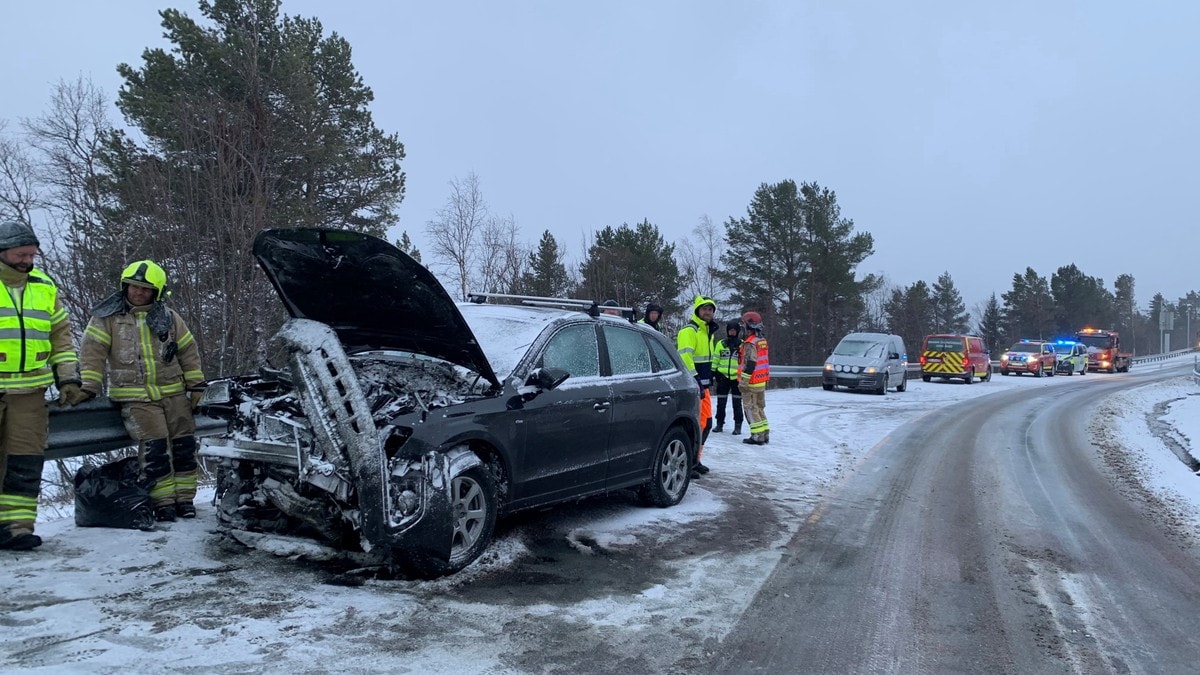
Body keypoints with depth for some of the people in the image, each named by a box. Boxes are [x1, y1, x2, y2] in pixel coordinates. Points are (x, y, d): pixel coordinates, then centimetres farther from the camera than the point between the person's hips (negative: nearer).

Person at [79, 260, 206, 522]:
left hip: (173, 391, 3)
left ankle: (184, 496, 10)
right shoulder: (107, 316, 2)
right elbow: (92, 351, -2)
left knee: (183, 444, 1)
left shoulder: (168, 316, 9)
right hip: (136, 397, -3)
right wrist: (89, 387, -9)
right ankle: (163, 501, -5)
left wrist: (196, 384, 7)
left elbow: (188, 350, 12)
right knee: (155, 446, -13)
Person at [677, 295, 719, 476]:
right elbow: (685, 356, -22)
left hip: (703, 385, 10)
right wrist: (695, 380, -27)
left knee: (706, 423, 14)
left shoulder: (707, 331, 20)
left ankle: (695, 459, 25)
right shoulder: (689, 331, -11)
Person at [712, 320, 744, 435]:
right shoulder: (721, 344, 9)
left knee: (737, 403, 3)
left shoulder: (743, 345, 2)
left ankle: (738, 426, 11)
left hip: (737, 378, -2)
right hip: (723, 377, 2)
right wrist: (713, 372, 7)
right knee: (721, 403, 7)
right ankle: (719, 424, 17)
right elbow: (715, 360, 13)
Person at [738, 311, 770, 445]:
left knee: (751, 409, -3)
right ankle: (765, 434, 20)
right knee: (760, 408, 16)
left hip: (752, 383, -9)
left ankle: (757, 436, -4)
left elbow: (750, 364, -23)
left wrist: (743, 381, -20)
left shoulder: (750, 343, -18)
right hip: (762, 381, 9)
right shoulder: (762, 341, 11)